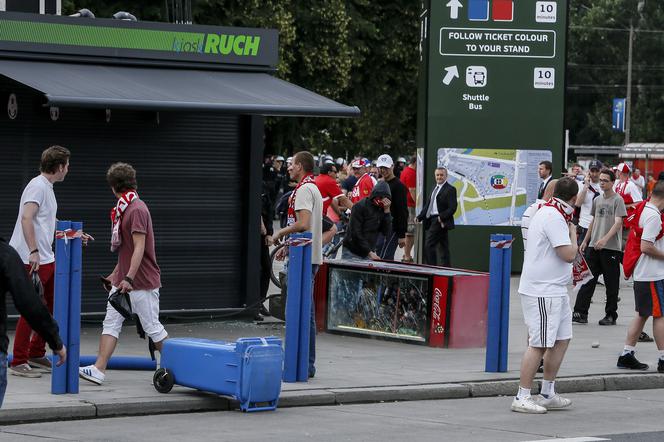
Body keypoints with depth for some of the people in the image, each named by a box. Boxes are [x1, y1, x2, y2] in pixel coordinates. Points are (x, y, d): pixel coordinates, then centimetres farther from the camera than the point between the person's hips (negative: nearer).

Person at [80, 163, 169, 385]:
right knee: (111, 323, -1)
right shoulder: (123, 209, 15)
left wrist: (129, 278, -27)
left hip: (142, 282, -9)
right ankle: (99, 369, -7)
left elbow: (139, 248, -22)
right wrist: (115, 274, 24)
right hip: (123, 279, 9)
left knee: (152, 327, 0)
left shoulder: (137, 209, -16)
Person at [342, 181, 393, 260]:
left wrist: (387, 211, -15)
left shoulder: (382, 209, 3)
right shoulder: (359, 207, -12)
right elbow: (355, 233, -15)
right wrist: (370, 252, -19)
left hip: (369, 253, 4)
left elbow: (386, 232, -6)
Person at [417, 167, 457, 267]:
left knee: (428, 246, -13)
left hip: (440, 222, -8)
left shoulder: (450, 189, -8)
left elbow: (452, 208, -14)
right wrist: (420, 217, 9)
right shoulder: (435, 188, 18)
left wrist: (441, 217, -22)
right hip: (432, 220, 8)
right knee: (443, 247, 11)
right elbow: (428, 205, 19)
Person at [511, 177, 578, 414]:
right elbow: (568, 254, -19)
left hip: (554, 290, 11)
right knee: (539, 344, -7)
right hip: (542, 291, -11)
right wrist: (573, 233, -4)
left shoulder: (548, 212, 14)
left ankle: (547, 394, 21)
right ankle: (522, 398, -2)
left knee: (562, 339, 14)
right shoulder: (554, 217, -18)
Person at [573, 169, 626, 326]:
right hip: (594, 247, 6)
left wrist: (605, 239, -27)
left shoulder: (618, 200, -6)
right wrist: (585, 241, 19)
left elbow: (618, 223, -15)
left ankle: (611, 315, 10)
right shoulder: (597, 200, 14)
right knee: (587, 279, 2)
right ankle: (580, 313, 2)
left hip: (611, 248, -6)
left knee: (611, 283, 2)